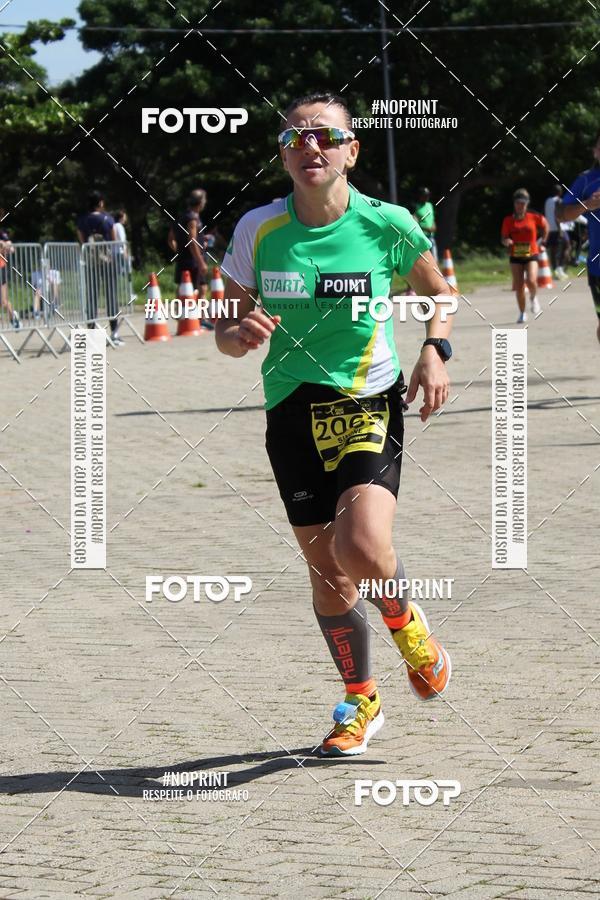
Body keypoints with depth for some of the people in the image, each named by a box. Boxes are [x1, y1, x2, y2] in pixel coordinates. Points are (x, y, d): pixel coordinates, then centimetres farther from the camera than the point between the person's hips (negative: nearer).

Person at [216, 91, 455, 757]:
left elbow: (437, 289, 12)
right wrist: (240, 335, -18)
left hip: (370, 403, -2)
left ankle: (405, 622, 11)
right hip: (292, 409, 2)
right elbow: (226, 325, 5)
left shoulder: (386, 224, -7)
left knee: (362, 546, -24)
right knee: (327, 572, 7)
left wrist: (435, 350, -5)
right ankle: (361, 700, 31)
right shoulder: (258, 230, -4)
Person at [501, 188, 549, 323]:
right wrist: (506, 241, -21)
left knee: (531, 281, -21)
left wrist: (542, 242, 15)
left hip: (531, 255, -1)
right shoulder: (508, 220, 0)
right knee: (519, 287, 0)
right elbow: (503, 238, 2)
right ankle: (522, 314, 16)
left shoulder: (534, 217, -2)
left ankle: (533, 298, 13)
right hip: (515, 257, 1)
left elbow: (545, 226, 16)